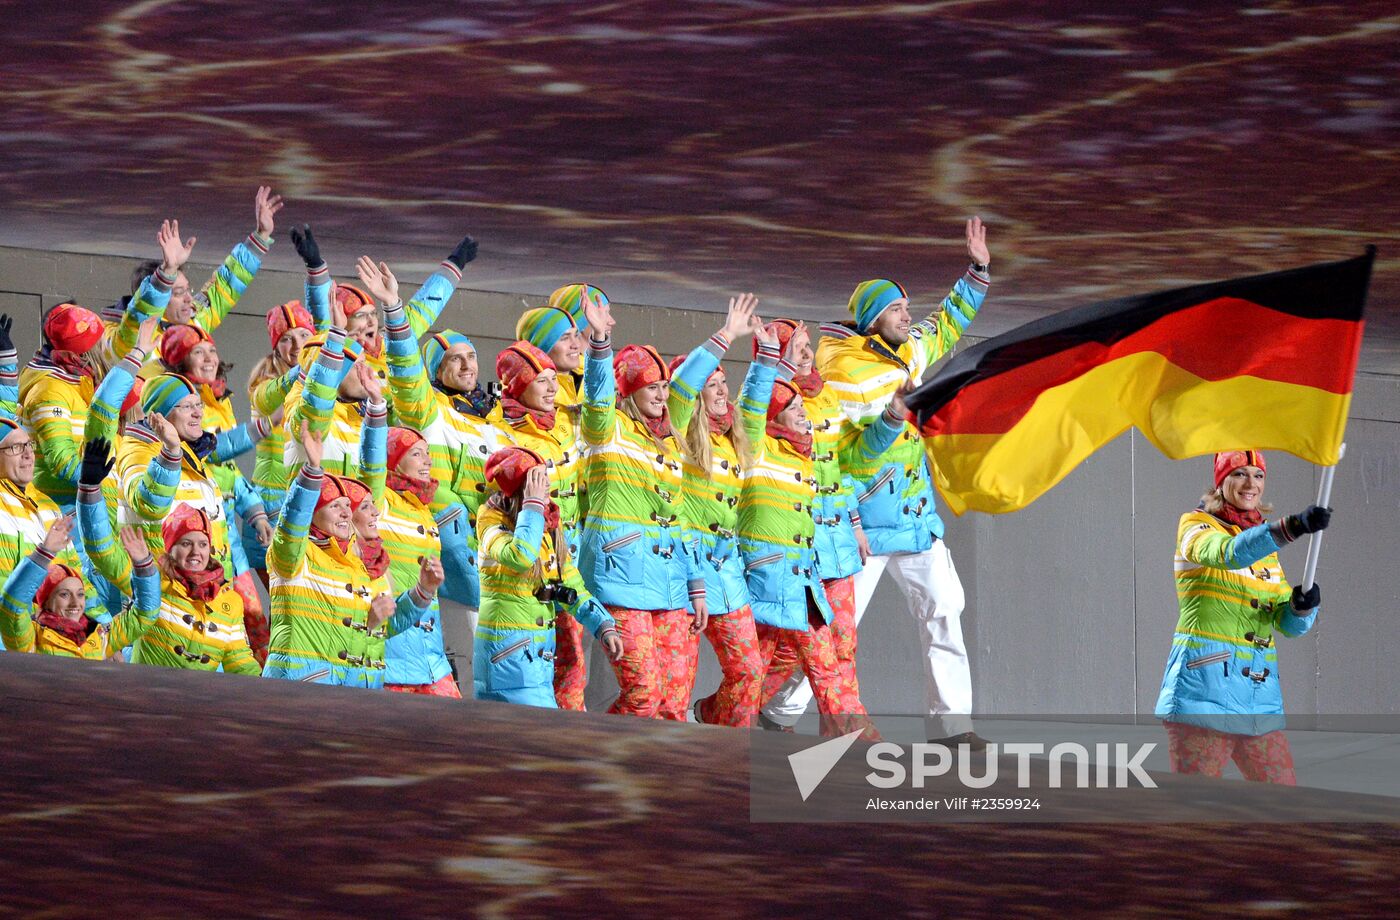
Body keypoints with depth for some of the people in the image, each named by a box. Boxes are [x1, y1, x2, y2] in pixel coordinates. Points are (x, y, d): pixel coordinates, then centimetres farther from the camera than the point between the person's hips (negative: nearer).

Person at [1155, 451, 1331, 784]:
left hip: (1261, 694, 7)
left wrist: (1303, 606, -11)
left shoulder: (1266, 545, 19)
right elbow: (1230, 553, -24)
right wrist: (1293, 526, -38)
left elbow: (1288, 625, 14)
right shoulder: (1195, 525, 0)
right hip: (1204, 684, -6)